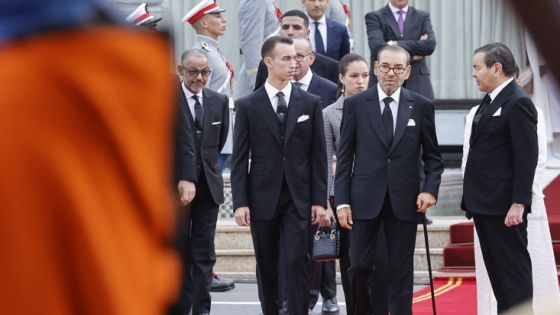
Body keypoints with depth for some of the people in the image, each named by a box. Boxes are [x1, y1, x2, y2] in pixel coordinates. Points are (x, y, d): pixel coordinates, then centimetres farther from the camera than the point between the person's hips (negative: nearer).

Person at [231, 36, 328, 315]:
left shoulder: (311, 103, 4)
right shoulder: (248, 106, 1)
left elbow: (318, 156, 4)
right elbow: (240, 159, 0)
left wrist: (319, 201, -1)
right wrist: (240, 202, -8)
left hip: (299, 199, 0)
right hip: (263, 199, 0)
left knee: (298, 263, -8)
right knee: (267, 268, 7)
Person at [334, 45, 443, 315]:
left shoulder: (421, 107, 5)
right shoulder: (355, 105, 3)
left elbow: (432, 156, 9)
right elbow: (344, 158, 3)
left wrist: (430, 189, -7)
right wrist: (342, 202, -4)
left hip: (404, 201, 0)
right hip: (364, 199, 0)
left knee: (401, 272, 3)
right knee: (359, 268, -1)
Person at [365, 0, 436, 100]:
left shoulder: (422, 17, 12)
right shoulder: (374, 17, 5)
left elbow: (430, 45, -5)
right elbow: (377, 48, -12)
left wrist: (397, 45, -10)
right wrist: (411, 55, -8)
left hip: (417, 84, 2)